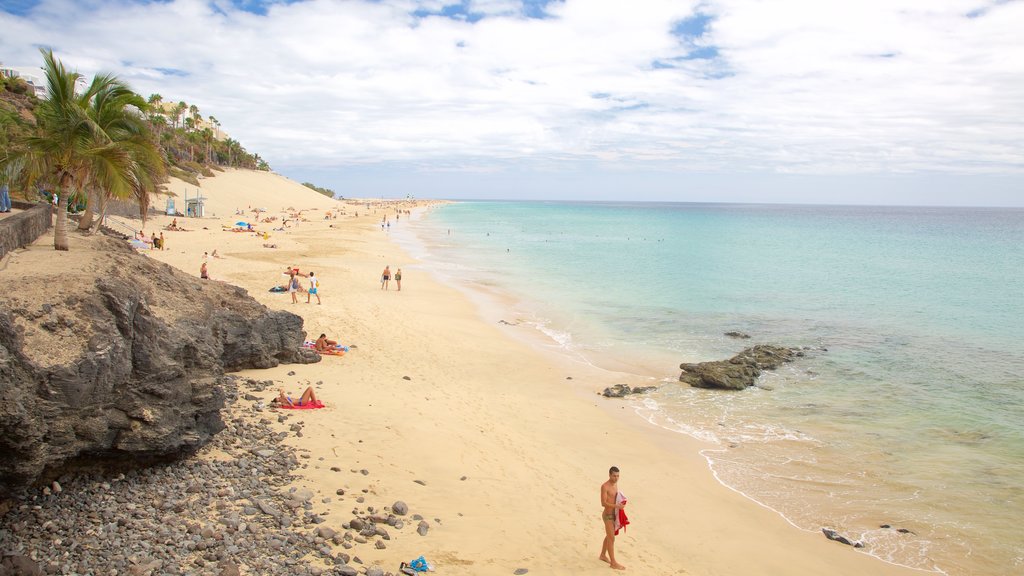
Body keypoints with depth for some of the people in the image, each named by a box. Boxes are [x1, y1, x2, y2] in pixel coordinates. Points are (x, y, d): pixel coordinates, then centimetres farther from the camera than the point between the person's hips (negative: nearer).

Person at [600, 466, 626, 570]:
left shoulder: (616, 484, 6)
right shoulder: (604, 486, -22)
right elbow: (603, 503, -24)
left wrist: (621, 504, -2)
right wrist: (617, 506, -32)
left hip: (614, 514, 8)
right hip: (608, 516, -8)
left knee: (609, 536, 21)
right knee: (612, 539, -3)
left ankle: (603, 555, 38)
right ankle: (613, 563, 5)